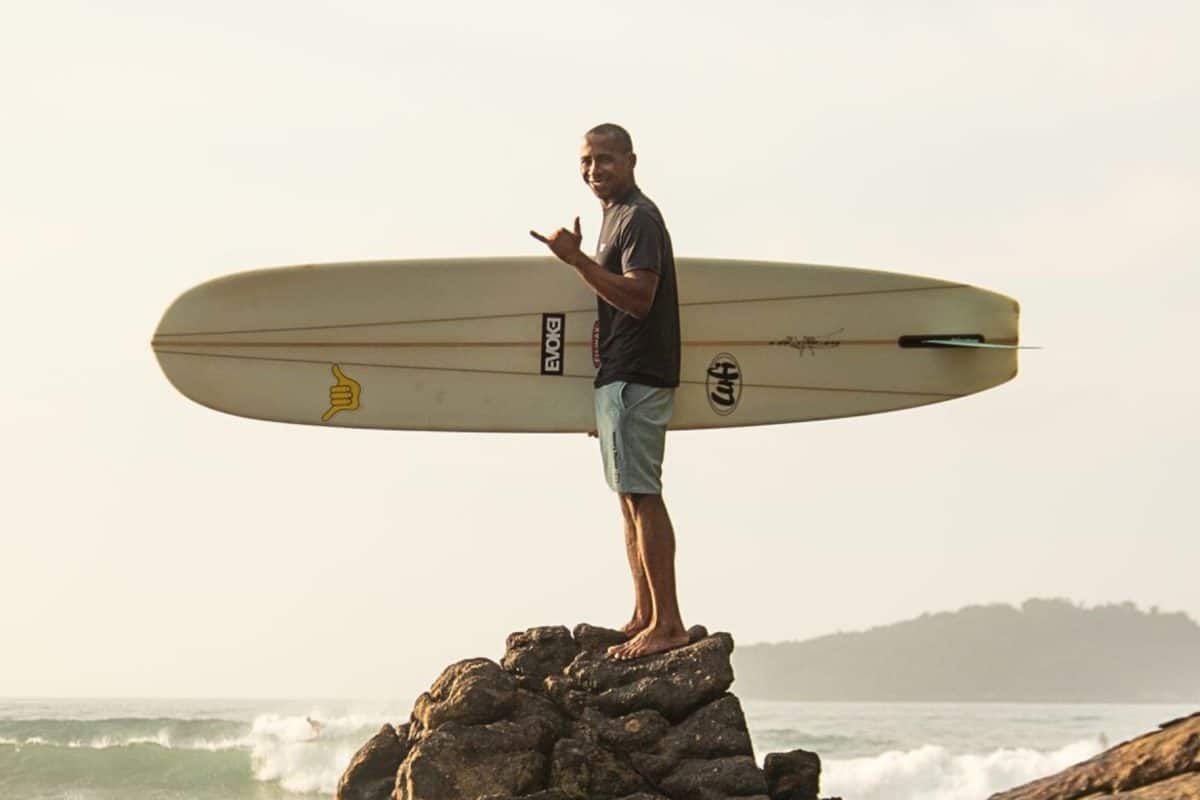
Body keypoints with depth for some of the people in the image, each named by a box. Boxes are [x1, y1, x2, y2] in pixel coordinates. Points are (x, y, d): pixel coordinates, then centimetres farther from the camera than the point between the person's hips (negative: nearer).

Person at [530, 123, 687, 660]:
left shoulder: (638, 218, -11)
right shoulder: (617, 217, 21)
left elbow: (638, 297, -23)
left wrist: (577, 260, -26)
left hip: (635, 377, -11)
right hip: (619, 376, 11)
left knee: (641, 495, -13)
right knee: (631, 496, 12)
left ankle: (667, 622, -15)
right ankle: (645, 616, 16)